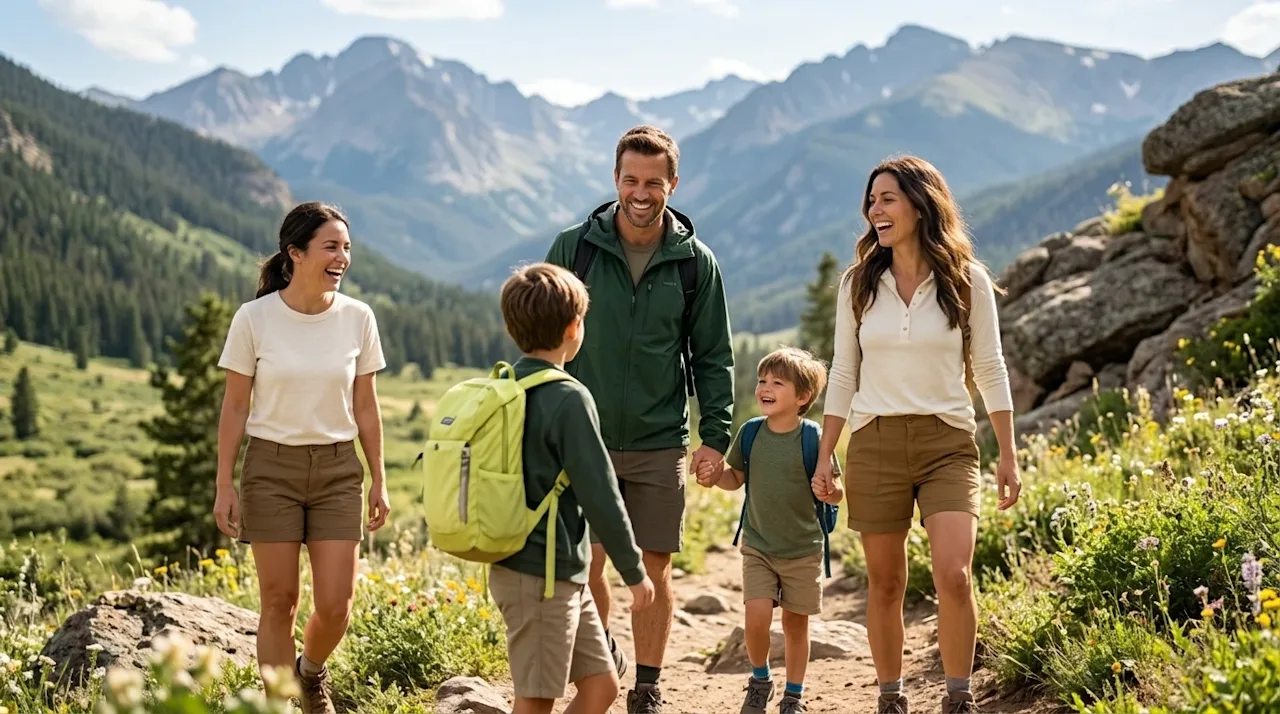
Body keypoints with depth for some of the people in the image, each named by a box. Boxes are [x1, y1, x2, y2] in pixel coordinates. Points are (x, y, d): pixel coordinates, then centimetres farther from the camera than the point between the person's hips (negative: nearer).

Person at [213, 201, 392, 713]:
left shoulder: (358, 318, -2)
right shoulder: (254, 318, -8)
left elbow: (365, 407, 5)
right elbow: (234, 407, -2)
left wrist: (378, 482, 6)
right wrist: (225, 485, -5)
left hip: (338, 469, 2)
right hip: (271, 466, -2)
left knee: (335, 606, -1)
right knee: (279, 601, 3)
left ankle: (311, 671, 32)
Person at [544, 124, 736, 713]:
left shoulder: (694, 261, 1)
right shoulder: (574, 247, -1)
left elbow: (713, 357, 6)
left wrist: (715, 434, -2)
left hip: (660, 445, 0)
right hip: (583, 440, 0)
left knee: (654, 569, 4)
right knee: (583, 562, 0)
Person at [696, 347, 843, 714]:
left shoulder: (814, 438, -13)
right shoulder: (749, 432, -4)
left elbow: (837, 493, -8)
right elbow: (736, 477, 10)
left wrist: (829, 491, -30)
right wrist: (715, 477, -10)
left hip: (803, 550, -2)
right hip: (758, 546, 2)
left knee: (795, 624, 9)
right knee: (757, 617, -10)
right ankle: (760, 679, 17)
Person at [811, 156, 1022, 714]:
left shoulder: (967, 280, 0)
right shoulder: (858, 283, 5)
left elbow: (990, 370, 5)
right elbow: (843, 374, 9)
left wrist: (1008, 456, 3)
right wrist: (824, 456, 6)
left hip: (947, 443, -2)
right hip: (874, 443, 2)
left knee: (953, 575, -16)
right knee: (884, 584, 6)